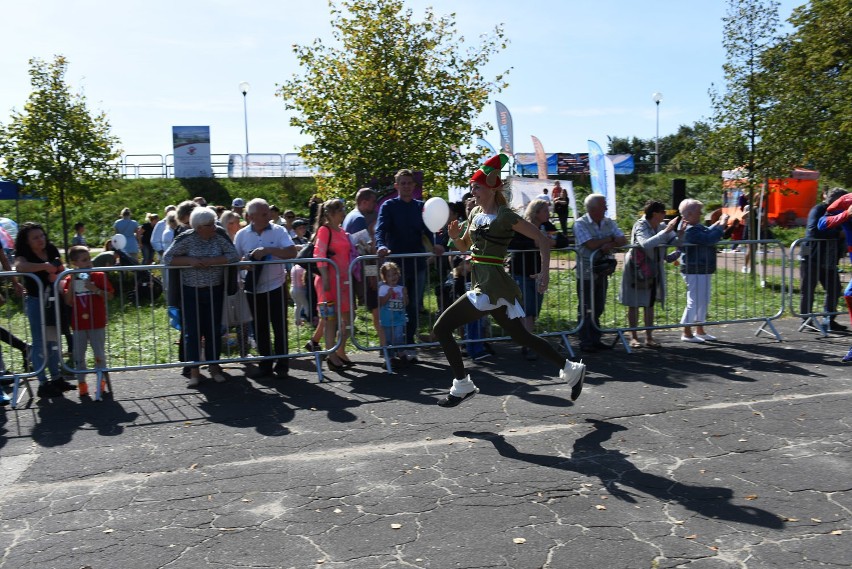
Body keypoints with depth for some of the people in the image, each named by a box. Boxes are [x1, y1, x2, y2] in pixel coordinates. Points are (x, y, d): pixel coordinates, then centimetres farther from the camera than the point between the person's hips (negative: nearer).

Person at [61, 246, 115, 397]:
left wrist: (96, 290, -18)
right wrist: (72, 282, -13)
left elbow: (110, 296, -3)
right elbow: (68, 302, -7)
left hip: (97, 323, -2)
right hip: (78, 324, 2)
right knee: (78, 355, 6)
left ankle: (102, 380, 17)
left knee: (99, 354, 4)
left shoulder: (99, 276, -2)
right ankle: (81, 383, 16)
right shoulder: (70, 280, 2)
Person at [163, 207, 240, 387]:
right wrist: (190, 261, -21)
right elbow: (167, 258, -8)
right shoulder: (186, 239, -8)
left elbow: (234, 256, -12)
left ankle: (214, 367, 20)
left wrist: (211, 261, -21)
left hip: (214, 291, 2)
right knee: (192, 331, 0)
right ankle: (194, 371, 8)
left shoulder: (220, 237, -4)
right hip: (190, 292, -2)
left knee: (214, 330, 8)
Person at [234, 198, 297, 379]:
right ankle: (265, 364, 23)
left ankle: (282, 365, 14)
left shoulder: (278, 231, -5)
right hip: (254, 288, 3)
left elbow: (292, 253, -16)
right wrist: (243, 261, -15)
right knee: (260, 328, 11)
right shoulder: (242, 235, 2)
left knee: (280, 327, 3)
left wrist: (268, 250, -23)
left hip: (276, 286, -2)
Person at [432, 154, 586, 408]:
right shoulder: (475, 213, 12)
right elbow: (464, 246, 23)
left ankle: (463, 386, 2)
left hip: (491, 286, -9)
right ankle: (571, 369, 28)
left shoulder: (505, 216, -11)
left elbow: (542, 239, -9)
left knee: (441, 328, -9)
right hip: (483, 282, 9)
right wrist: (454, 236, 1)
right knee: (521, 336, 16)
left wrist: (545, 272, -16)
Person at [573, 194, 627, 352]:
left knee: (598, 308, 11)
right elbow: (591, 244, -20)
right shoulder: (580, 224, -9)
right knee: (586, 308, -1)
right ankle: (585, 342, 6)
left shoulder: (609, 223, 9)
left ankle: (595, 340, 19)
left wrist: (611, 245, -19)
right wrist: (611, 238, -5)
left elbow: (623, 240, 2)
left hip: (603, 271, 6)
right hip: (586, 272, -6)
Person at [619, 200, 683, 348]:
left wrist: (680, 232, -24)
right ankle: (634, 337, 13)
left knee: (650, 304, 10)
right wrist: (666, 230, -35)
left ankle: (649, 338, 16)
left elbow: (675, 242, -4)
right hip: (636, 270, -6)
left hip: (653, 271, 6)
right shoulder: (640, 226, -18)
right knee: (634, 304, 4)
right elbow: (646, 244, -36)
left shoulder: (662, 226, 0)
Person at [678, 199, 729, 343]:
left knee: (704, 301, 17)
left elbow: (708, 232, 23)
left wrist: (718, 223, 8)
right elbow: (709, 239, -28)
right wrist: (721, 226, -17)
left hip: (702, 270, 11)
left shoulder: (698, 227, 11)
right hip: (694, 271, -11)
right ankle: (687, 333, 5)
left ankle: (700, 331, 27)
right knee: (694, 301, -5)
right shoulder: (691, 231, -22)